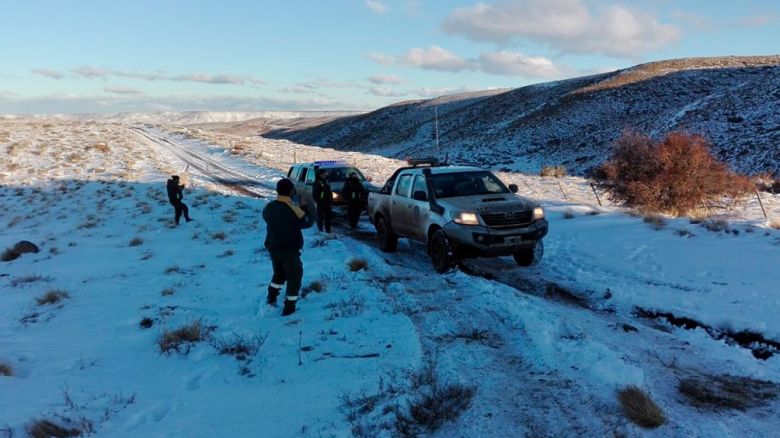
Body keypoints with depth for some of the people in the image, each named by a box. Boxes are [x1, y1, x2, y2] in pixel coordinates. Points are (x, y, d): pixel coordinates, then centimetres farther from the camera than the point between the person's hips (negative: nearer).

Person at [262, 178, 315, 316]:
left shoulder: (269, 207, -6)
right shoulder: (294, 210, -25)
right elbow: (308, 222, -10)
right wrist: (305, 206, 3)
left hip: (273, 247, 6)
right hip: (290, 249, -6)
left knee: (279, 273, 29)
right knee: (294, 277, 10)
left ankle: (271, 298, 38)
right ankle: (289, 308, 13)